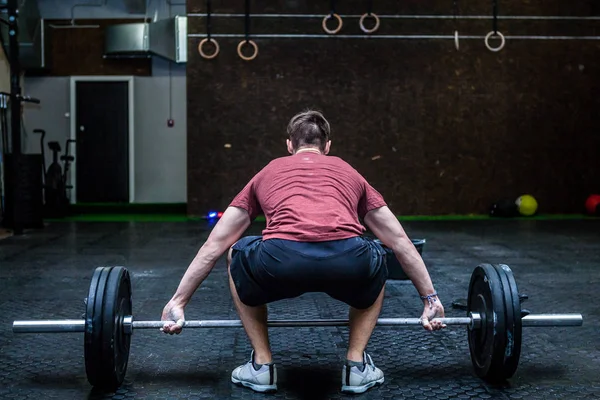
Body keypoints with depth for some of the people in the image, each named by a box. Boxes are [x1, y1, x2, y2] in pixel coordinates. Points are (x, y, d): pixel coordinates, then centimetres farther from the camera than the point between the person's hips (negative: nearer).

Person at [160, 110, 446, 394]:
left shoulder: (267, 173, 34)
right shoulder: (349, 173, 35)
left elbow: (214, 245, 37)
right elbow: (400, 241, 39)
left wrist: (178, 302, 43)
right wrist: (430, 298, 49)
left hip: (280, 261, 0)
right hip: (347, 261, 1)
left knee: (237, 257, 36)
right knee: (375, 263, 39)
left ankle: (261, 365, 29)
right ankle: (357, 365, 28)